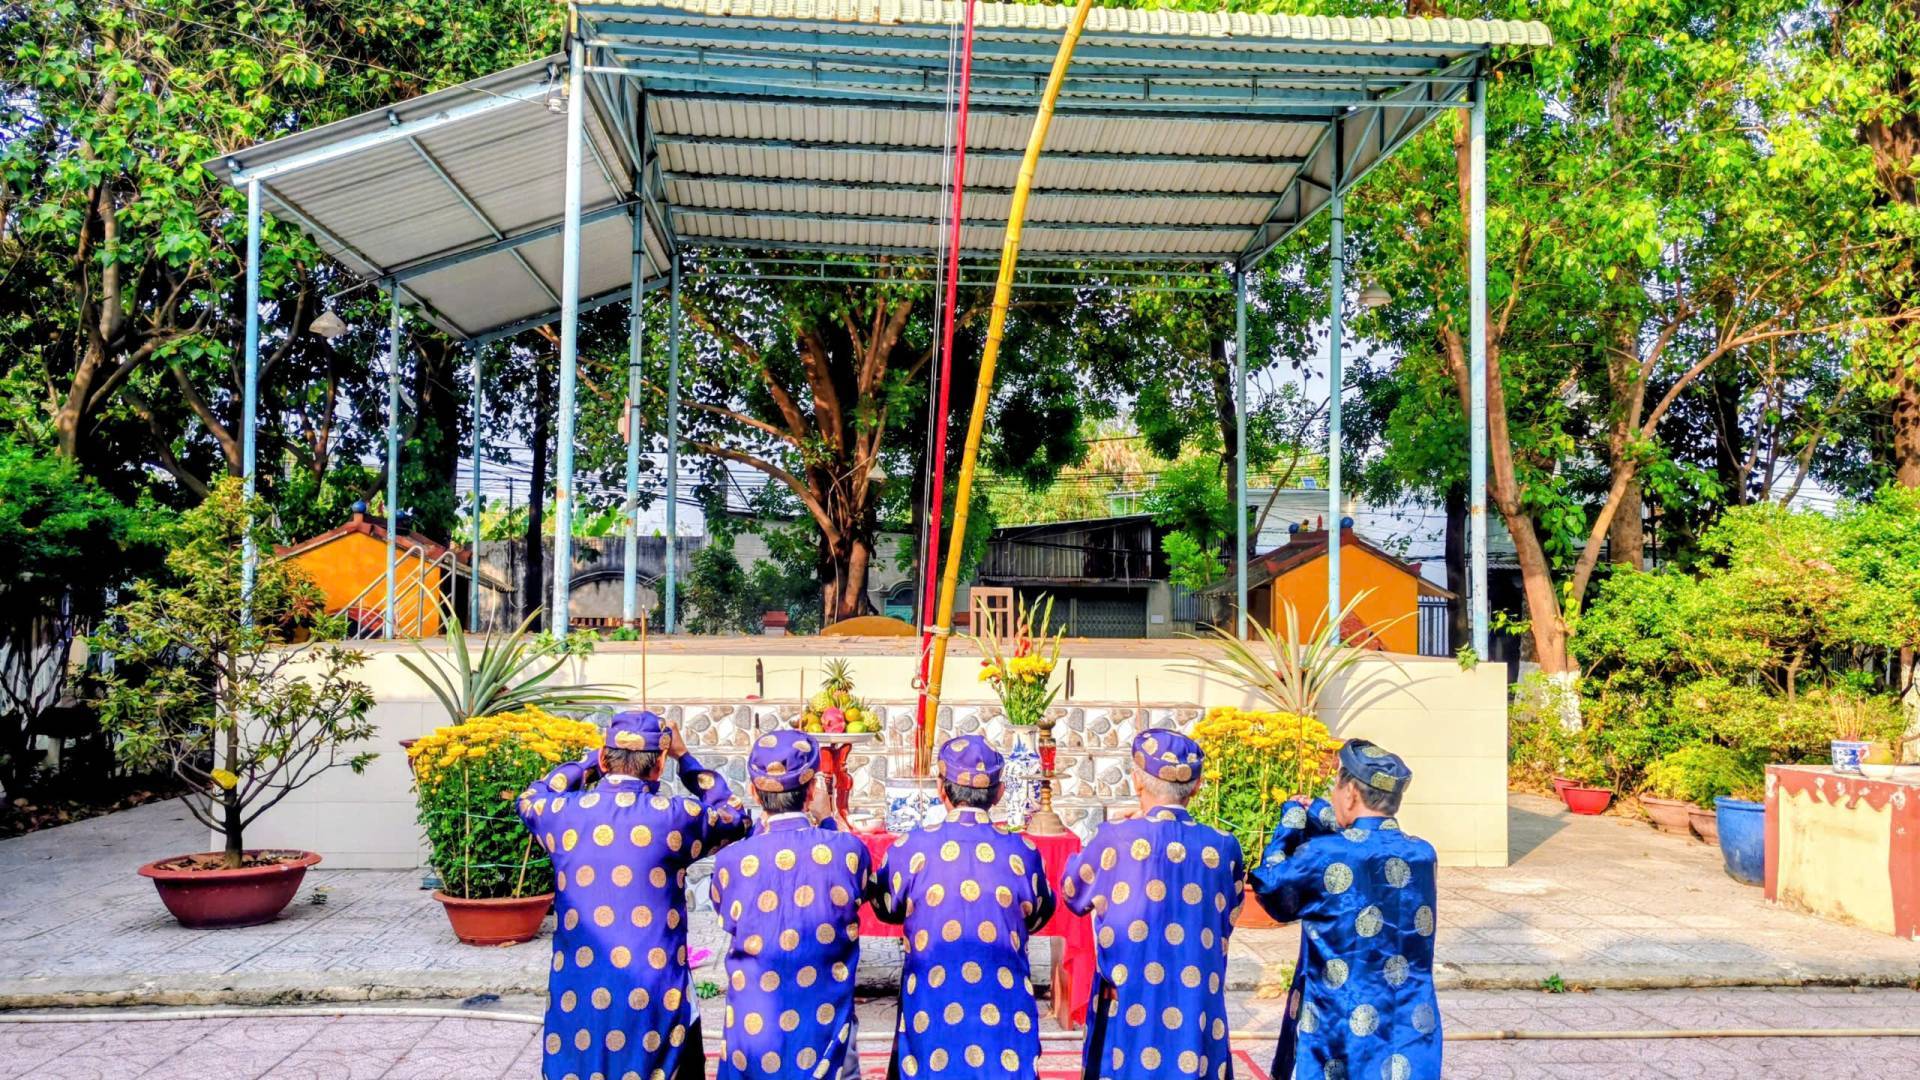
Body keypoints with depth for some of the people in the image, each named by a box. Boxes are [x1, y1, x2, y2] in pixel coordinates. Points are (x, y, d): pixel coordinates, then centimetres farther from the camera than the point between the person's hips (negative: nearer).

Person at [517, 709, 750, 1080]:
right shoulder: (673, 817, -8)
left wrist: (594, 757, 22)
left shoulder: (564, 813, -1)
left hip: (577, 1002, 3)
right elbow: (734, 814, 13)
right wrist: (684, 755, 18)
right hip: (654, 1004, -2)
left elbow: (531, 799, 25)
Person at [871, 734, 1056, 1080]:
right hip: (1003, 1012, 1)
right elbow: (1037, 918, 11)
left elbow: (888, 909, 9)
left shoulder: (910, 849, -9)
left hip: (931, 1011, -1)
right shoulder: (1022, 852, -5)